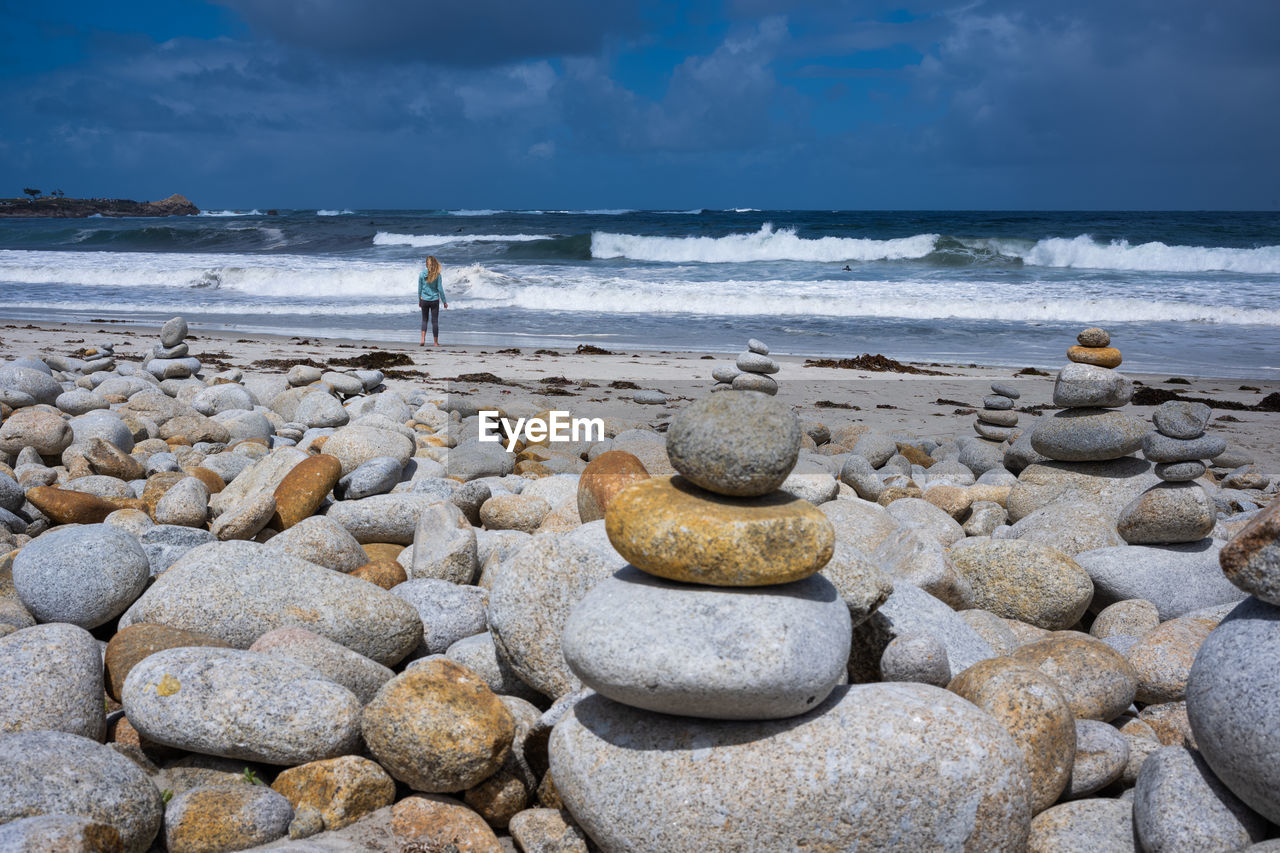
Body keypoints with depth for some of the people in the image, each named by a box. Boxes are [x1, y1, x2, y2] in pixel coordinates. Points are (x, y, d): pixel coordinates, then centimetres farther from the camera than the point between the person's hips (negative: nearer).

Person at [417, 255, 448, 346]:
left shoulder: (422, 274, -4)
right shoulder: (437, 275, -10)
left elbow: (419, 288, 2)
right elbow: (440, 289, -8)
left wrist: (419, 301, 14)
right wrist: (444, 301, 1)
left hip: (424, 300, 2)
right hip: (434, 300, -2)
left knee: (424, 319, 14)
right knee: (435, 321, 6)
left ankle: (423, 339, -1)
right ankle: (436, 342, 10)